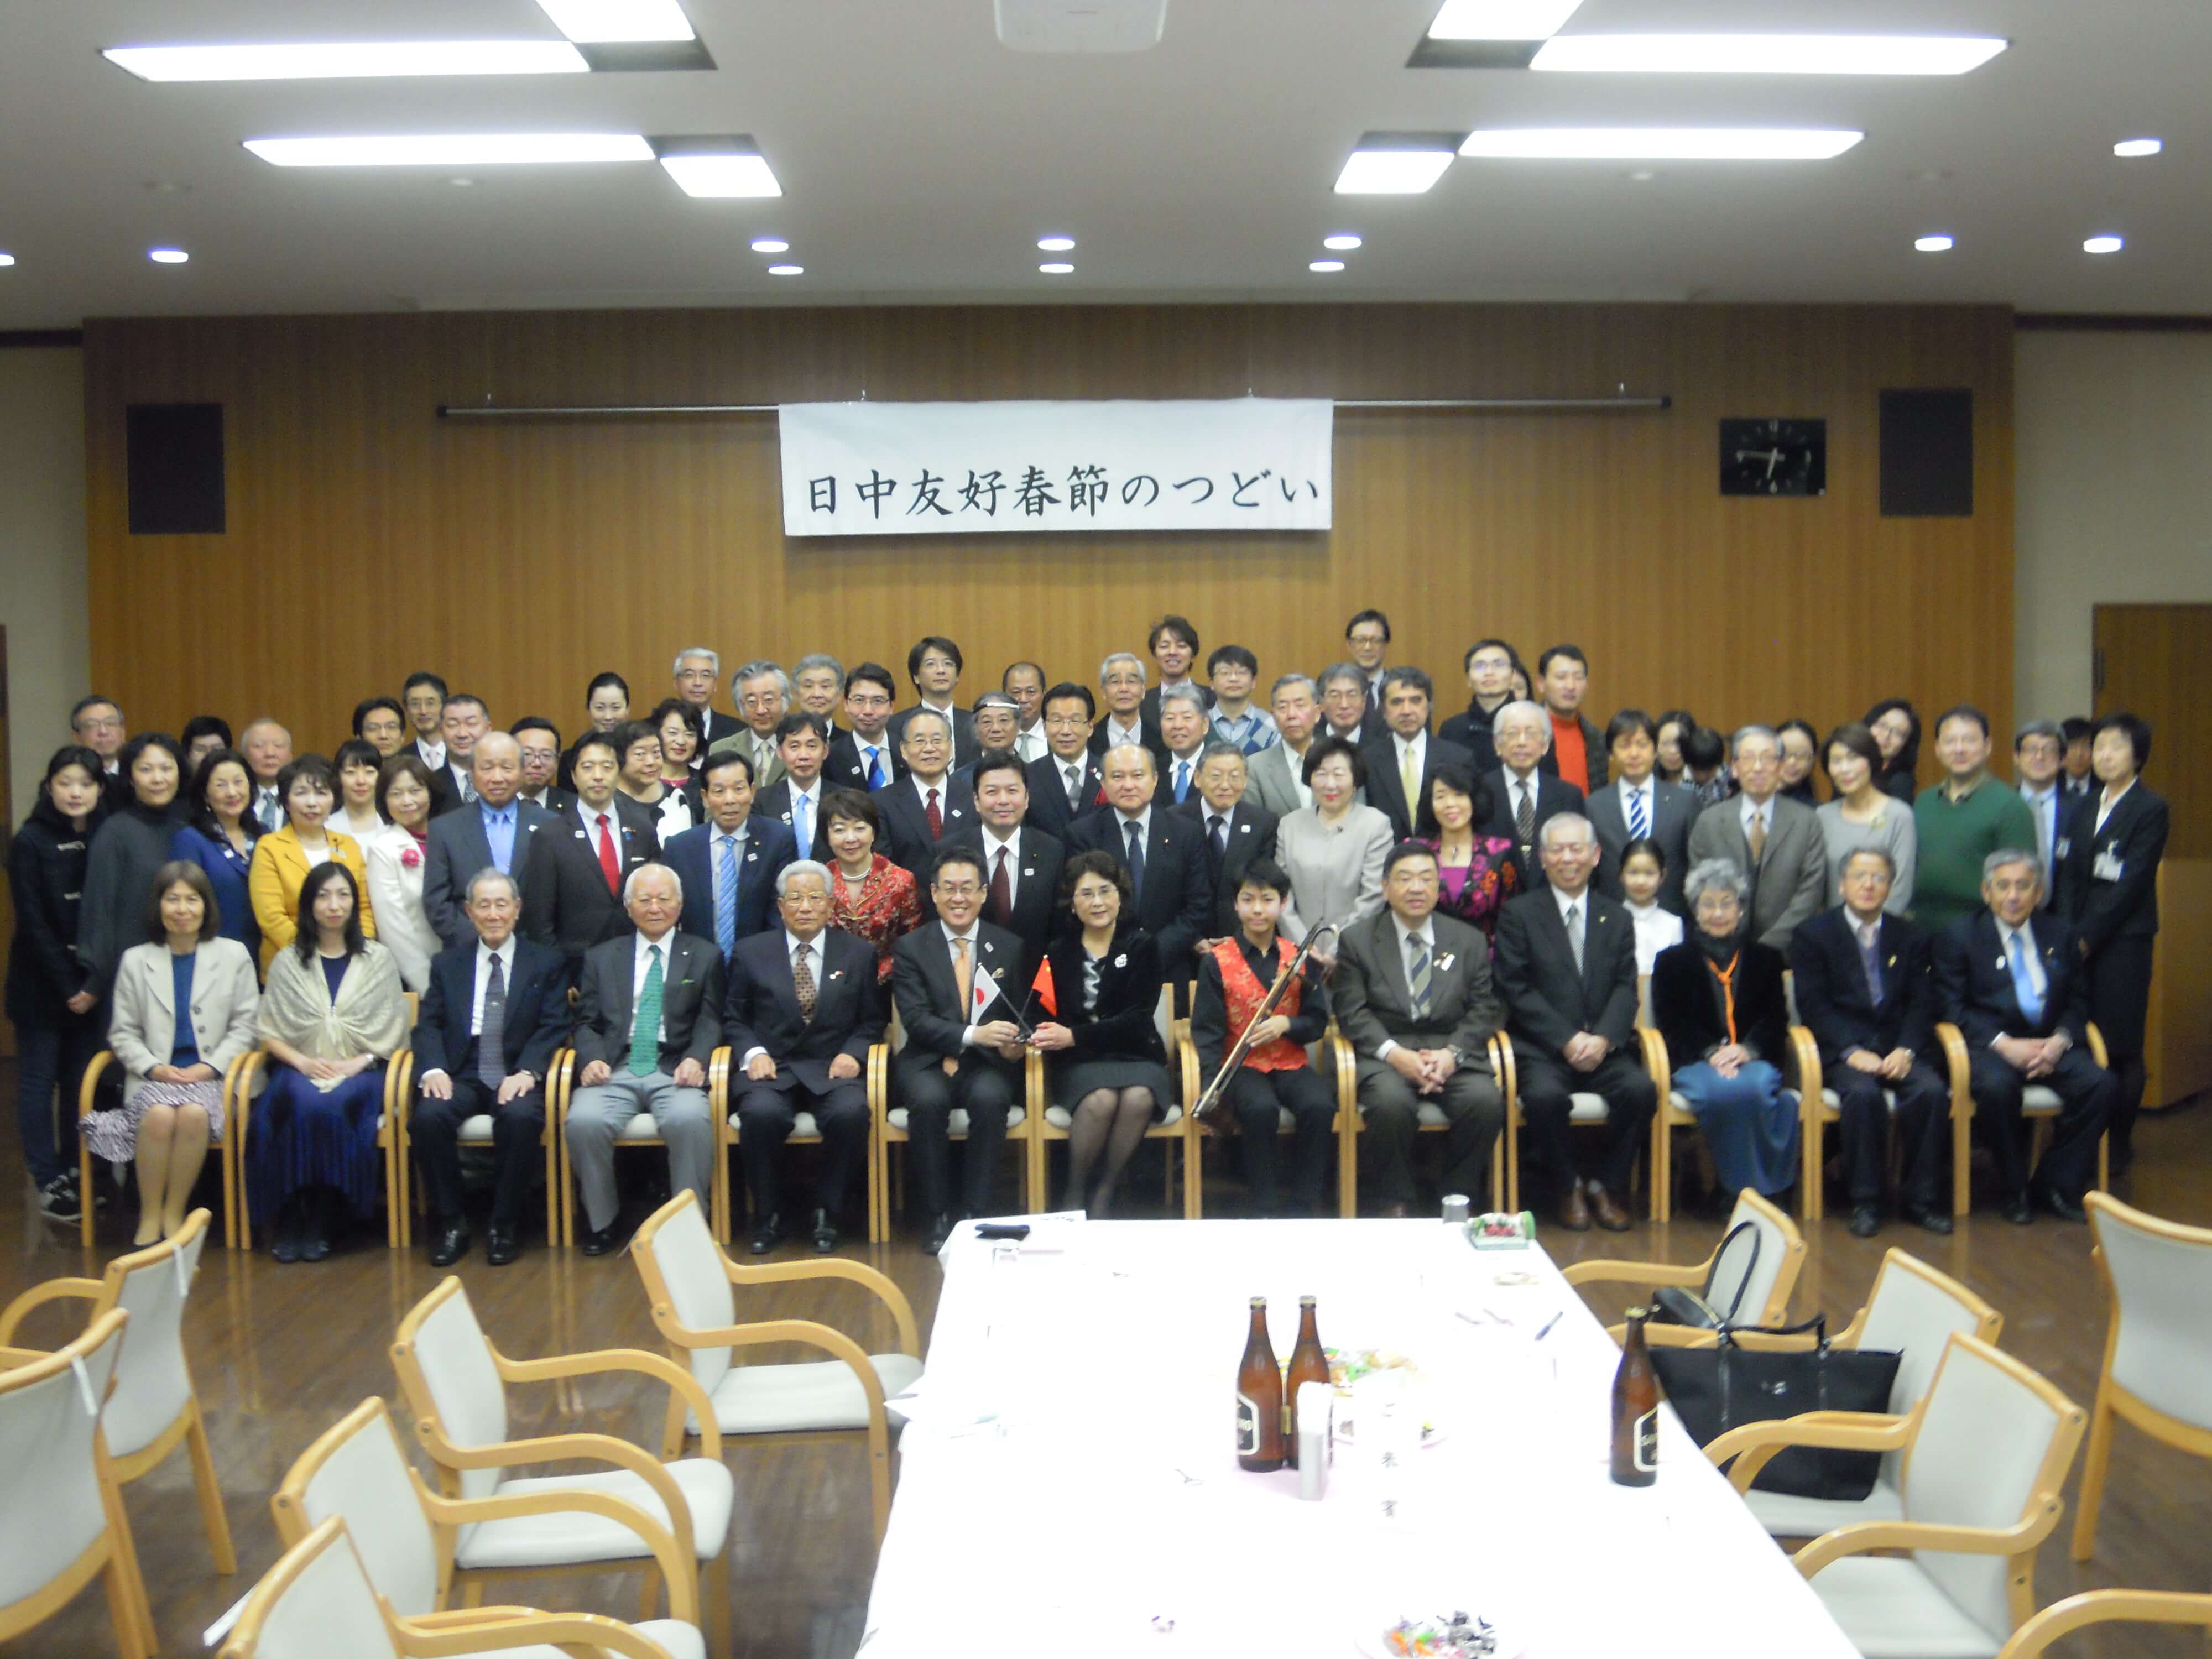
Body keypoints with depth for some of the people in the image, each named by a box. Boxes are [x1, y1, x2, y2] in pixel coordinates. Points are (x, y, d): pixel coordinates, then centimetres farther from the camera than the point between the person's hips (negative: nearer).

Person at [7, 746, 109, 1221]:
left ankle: (76, 1175, 16)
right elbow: (33, 923, -9)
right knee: (39, 1082, 3)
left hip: (92, 986, 3)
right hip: (41, 984, -3)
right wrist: (68, 987, -11)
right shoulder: (30, 842, -5)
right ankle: (49, 1183, 8)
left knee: (82, 1082, 5)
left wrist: (95, 983, -5)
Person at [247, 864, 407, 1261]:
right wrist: (303, 1062, -8)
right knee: (301, 1103, -35)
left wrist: (360, 1061, -9)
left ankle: (326, 1221, -25)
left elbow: (392, 1030, 9)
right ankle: (289, 1220, -26)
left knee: (330, 1105, -35)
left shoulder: (379, 960, 14)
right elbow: (268, 1032, 10)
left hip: (360, 1071, -1)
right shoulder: (287, 962, 15)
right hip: (300, 1069, 1)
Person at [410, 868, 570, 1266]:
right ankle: (450, 1223, -13)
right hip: (461, 1078, 2)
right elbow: (428, 1025, 8)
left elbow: (552, 1027, 1)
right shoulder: (447, 964, 17)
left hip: (516, 1079, -2)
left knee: (521, 1117, -35)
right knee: (428, 1116, -30)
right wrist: (433, 1070, -14)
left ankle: (504, 1225, -17)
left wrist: (526, 1073, -17)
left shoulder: (546, 963, 11)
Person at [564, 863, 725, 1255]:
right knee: (584, 1121, -30)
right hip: (614, 1069, 1)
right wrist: (592, 1059, -9)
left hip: (674, 1070, -1)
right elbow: (587, 1022, 13)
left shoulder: (705, 955, 16)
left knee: (691, 1119, -34)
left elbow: (710, 1021, 7)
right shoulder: (601, 957, 20)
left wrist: (696, 1059, -14)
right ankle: (602, 1219, -6)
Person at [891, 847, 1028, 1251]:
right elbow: (916, 1020, -8)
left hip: (987, 1065, 1)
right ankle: (937, 1215, -19)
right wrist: (972, 1035, -24)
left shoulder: (1011, 948, 10)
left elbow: (1021, 1013, 8)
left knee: (990, 1097, -33)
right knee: (928, 1099, -33)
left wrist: (1015, 1042, -17)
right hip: (928, 1063, 0)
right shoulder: (910, 949, 4)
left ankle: (974, 1213, -21)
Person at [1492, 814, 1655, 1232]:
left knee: (1641, 1089, -27)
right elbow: (1517, 989, -3)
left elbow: (1625, 989, 7)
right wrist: (1567, 1040, -13)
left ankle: (1605, 1185, -4)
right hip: (1542, 1048, -3)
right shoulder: (1518, 914, 6)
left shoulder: (1616, 919, 17)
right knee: (1545, 1096, -33)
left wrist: (1604, 1038, -13)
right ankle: (1569, 1187, -6)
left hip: (1604, 1048, 3)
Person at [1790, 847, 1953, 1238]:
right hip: (1843, 1050, -3)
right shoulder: (1812, 935, 6)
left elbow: (1922, 1003, 8)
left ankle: (1920, 1198, -14)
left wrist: (1905, 1050, -11)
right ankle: (1864, 1202, -21)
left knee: (1932, 1091, -28)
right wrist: (1852, 1051, -16)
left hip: (1899, 1049, 3)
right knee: (1862, 1093, -34)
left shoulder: (1910, 938, 16)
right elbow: (1813, 1005, -3)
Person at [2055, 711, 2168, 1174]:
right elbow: (2068, 877, 12)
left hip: (2123, 941, -5)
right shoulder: (2082, 810, 16)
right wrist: (2068, 935, -1)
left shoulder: (2150, 809, -3)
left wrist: (2088, 937, -11)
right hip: (2079, 941, 5)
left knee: (2121, 1045, -1)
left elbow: (2129, 884, -10)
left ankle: (2119, 1142, 8)